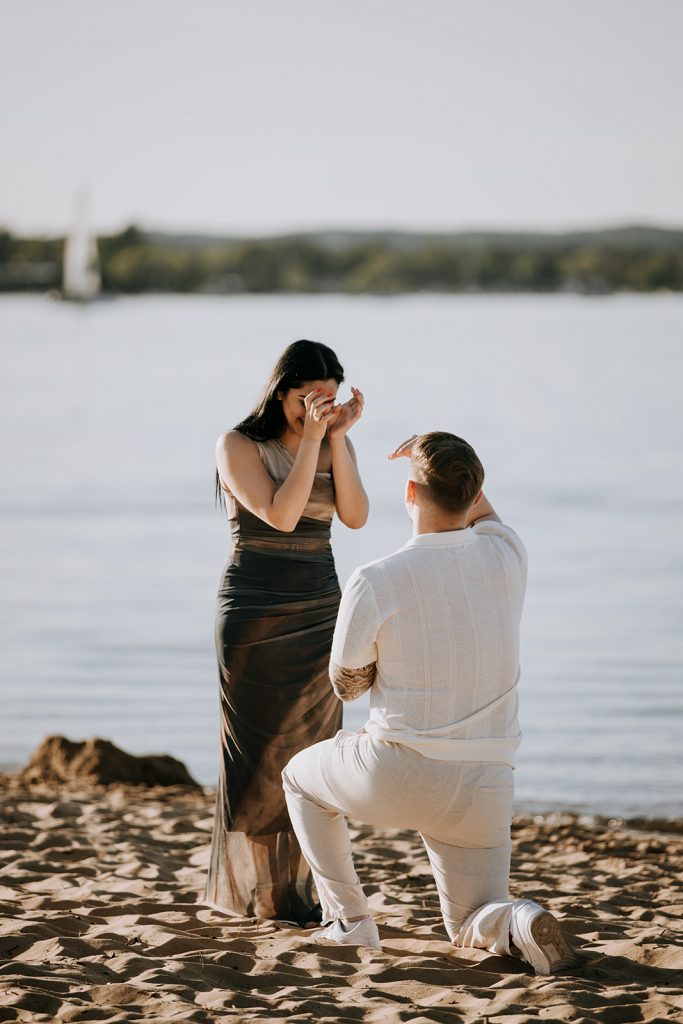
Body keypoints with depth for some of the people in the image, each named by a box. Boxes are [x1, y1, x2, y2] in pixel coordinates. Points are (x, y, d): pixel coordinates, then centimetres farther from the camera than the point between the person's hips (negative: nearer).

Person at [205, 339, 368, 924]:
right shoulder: (239, 446, -6)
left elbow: (356, 516, -7)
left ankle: (301, 888, 9)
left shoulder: (336, 442, 7)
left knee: (313, 750, 2)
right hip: (255, 613, -4)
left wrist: (338, 436, -12)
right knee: (258, 752, 1)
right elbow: (280, 514, -20)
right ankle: (255, 890, 11)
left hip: (321, 612, 4)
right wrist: (310, 437, -20)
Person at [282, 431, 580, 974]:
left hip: (397, 779, -3)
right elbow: (481, 513, 27)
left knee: (301, 777, 29)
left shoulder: (374, 583, -12)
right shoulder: (507, 558, 0)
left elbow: (347, 684, 5)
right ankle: (516, 923, -16)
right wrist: (455, 458, 16)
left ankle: (349, 918, 20)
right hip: (484, 788, 3)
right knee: (470, 929, 20)